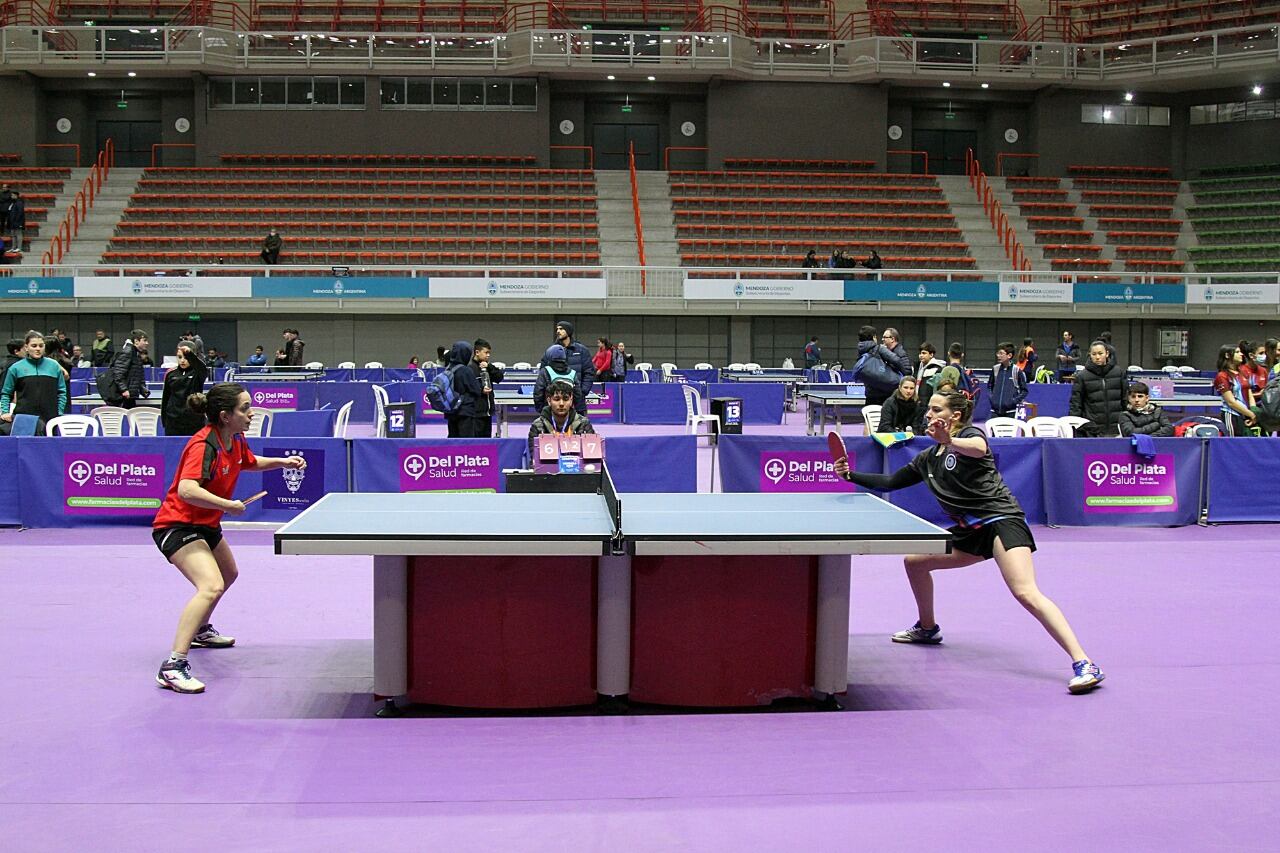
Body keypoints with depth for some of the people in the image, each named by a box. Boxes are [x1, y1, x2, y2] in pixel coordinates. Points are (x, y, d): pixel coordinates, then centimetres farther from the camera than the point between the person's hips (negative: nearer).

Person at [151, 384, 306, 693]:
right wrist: (228, 505, -39)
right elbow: (187, 491, -40)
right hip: (177, 525, -11)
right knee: (211, 586, -30)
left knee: (228, 575, 32)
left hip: (206, 525, 11)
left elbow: (250, 462, 26)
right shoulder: (204, 445, -26)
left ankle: (200, 630, 57)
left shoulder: (236, 441, 2)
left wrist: (282, 462, 12)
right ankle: (173, 666, -33)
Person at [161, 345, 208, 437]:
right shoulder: (170, 374, 5)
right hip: (173, 421, 3)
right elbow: (165, 398, 12)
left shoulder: (197, 373, -4)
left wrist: (189, 354, -48)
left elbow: (203, 369, -30)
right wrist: (164, 421, 12)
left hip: (194, 421, -2)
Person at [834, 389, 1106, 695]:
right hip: (971, 530, 9)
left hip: (1001, 519, -9)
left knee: (1025, 593, -25)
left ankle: (1084, 664, -30)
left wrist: (949, 441, -51)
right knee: (914, 560, 12)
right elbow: (889, 482, 26)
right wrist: (851, 475, 17)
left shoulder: (970, 434, -6)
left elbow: (979, 449, -32)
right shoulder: (928, 458, 17)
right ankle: (927, 628, 35)